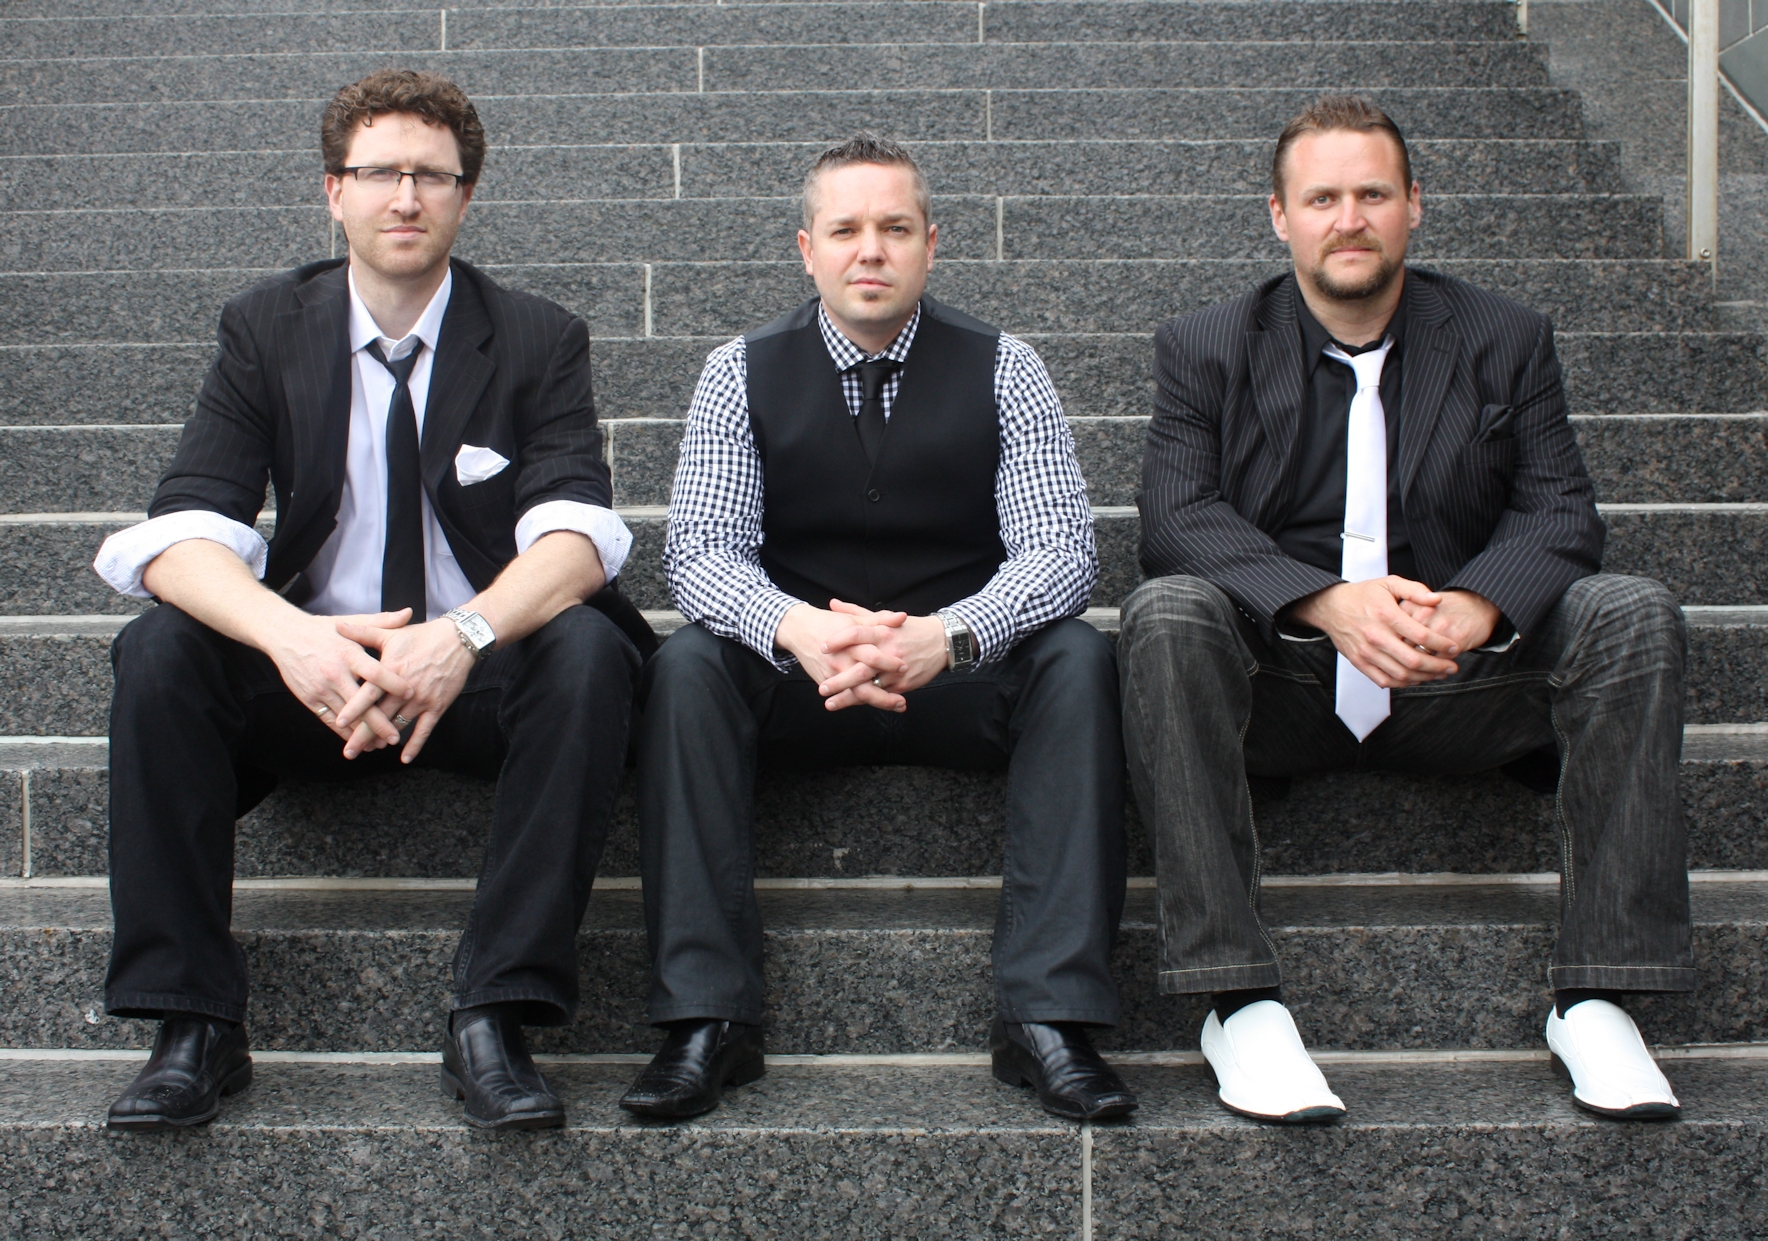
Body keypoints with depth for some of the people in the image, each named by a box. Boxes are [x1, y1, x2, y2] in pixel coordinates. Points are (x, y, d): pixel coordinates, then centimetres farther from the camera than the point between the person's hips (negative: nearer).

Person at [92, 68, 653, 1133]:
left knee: (588, 649, -32)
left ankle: (495, 1019, -30)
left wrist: (465, 634, -38)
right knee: (159, 651, -25)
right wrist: (290, 635, -33)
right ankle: (193, 1026, -21)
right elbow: (182, 538, -10)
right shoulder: (265, 330, 3)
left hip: (486, 679, -1)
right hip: (313, 680, 2)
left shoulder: (539, 342, -1)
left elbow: (576, 535, -16)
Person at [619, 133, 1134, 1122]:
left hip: (965, 676, 0)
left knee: (1079, 659, -29)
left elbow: (1061, 547, -12)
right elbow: (702, 548, -9)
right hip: (795, 673, 0)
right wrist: (798, 630, -33)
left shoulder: (1002, 370, -1)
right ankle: (708, 1022, -29)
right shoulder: (744, 374, 0)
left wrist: (947, 636, -34)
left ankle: (1048, 1018, -31)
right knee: (688, 666, -29)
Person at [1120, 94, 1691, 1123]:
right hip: (1278, 682, -1)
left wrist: (1476, 606, -24)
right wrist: (1330, 602, -28)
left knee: (1635, 614, -23)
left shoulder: (1506, 343, 10)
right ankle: (1240, 1003, -35)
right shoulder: (1207, 352, 5)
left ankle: (1597, 1000, -23)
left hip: (1457, 687, 2)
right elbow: (1178, 519, -10)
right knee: (1168, 614, -32)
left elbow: (1560, 513, 0)